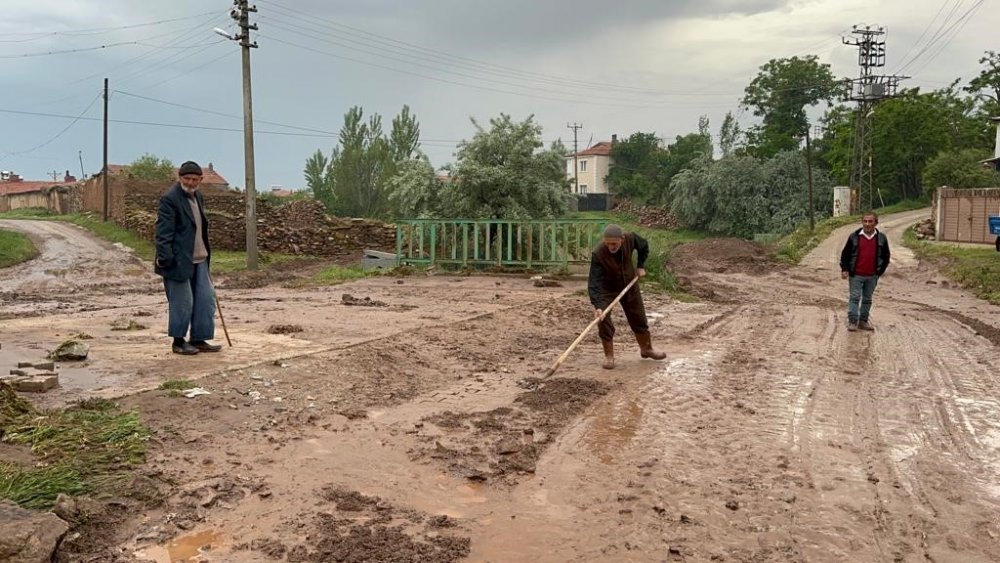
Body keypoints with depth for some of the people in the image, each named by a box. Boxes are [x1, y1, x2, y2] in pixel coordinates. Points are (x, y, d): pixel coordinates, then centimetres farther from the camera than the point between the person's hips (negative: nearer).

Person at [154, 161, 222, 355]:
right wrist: (164, 257, -22)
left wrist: (206, 253, 19)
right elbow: (163, 231, -17)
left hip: (199, 259, 9)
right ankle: (178, 342, 12)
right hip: (179, 260, -9)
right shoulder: (170, 199, -12)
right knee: (182, 302, -2)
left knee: (206, 299, 8)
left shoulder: (198, 197, 14)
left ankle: (199, 339, 17)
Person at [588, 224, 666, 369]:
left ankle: (647, 348, 36)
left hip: (629, 283, 3)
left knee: (639, 318, 13)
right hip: (607, 288, -3)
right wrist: (597, 305, -48)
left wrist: (640, 266, -6)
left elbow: (644, 246, 0)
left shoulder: (630, 239, -26)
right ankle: (609, 356, 1)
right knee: (603, 320, -16)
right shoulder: (598, 254, -36)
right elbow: (594, 282, -38)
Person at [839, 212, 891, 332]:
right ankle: (852, 321, 0)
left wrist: (880, 272, 6)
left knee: (867, 299, 10)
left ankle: (863, 321, 19)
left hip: (872, 276, 2)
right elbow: (845, 254, 3)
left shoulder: (881, 238, 2)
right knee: (854, 298, -3)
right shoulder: (854, 236, -3)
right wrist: (844, 269, -4)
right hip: (855, 275, -2)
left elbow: (885, 257, 11)